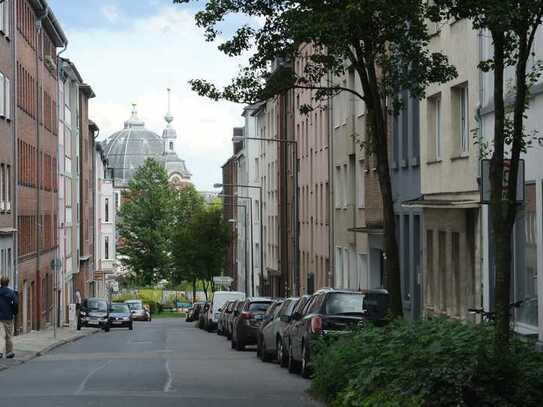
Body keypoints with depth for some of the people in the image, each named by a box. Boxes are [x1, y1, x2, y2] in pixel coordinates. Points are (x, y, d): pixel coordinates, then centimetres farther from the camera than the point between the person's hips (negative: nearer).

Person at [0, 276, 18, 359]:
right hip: (8, 317, -2)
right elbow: (16, 303, -12)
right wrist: (14, 313, 3)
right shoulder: (11, 292, -6)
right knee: (8, 336, 6)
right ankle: (9, 352, 7)